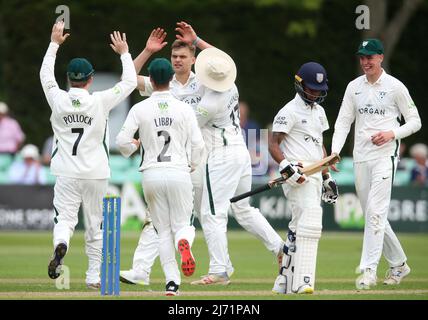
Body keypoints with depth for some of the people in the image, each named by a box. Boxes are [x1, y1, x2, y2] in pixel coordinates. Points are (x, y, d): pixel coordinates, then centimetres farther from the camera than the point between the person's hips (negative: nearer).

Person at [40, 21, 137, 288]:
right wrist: (124, 53, 15)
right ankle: (94, 275, 14)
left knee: (64, 218, 0)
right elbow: (130, 82, 3)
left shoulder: (58, 99, -3)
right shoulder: (100, 101, -8)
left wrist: (55, 44, 24)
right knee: (96, 225, 10)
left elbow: (45, 74, 16)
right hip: (96, 173, 0)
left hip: (67, 174, 0)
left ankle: (60, 245, -34)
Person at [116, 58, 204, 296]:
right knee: (182, 224, 10)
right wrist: (192, 165, 16)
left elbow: (122, 141, -7)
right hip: (179, 173, -1)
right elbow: (198, 144, -3)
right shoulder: (184, 109, -1)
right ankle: (184, 242, -28)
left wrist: (132, 147, 16)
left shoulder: (140, 109, -1)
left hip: (152, 175, 1)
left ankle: (172, 281, 0)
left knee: (163, 230, 10)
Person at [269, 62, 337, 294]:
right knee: (309, 224, -21)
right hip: (297, 176, -9)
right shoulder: (289, 112, -7)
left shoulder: (318, 111, 19)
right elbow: (273, 145, -11)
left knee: (298, 228, 11)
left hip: (314, 176, 9)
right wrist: (286, 167, -27)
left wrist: (327, 177, 24)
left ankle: (284, 282, 18)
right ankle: (302, 282, -25)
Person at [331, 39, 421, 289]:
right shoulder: (354, 87, 11)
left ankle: (369, 270, -21)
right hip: (361, 157, 6)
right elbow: (343, 121, 8)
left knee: (375, 211, -16)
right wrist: (335, 151, -7)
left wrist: (392, 133, -16)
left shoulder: (395, 87, -2)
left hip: (385, 155, -6)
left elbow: (415, 122, 2)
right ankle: (399, 264, 24)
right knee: (373, 214, 9)